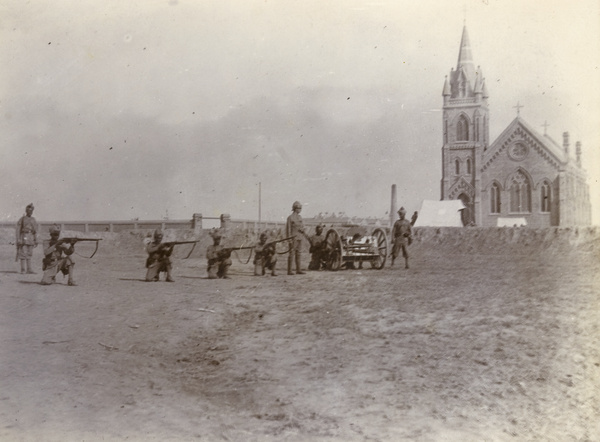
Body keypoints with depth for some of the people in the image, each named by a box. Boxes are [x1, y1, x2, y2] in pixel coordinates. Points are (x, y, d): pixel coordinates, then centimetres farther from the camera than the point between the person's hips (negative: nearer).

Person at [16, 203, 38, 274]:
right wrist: (18, 240, -11)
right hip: (24, 237, -5)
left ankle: (29, 269, 7)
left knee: (29, 254, 5)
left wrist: (36, 240, 10)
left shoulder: (33, 220, 13)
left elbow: (35, 231, 15)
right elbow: (18, 230, -4)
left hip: (31, 238, 5)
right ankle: (22, 269, -3)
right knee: (23, 253, -6)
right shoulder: (22, 219, -1)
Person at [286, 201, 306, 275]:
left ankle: (298, 270, 12)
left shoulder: (300, 217, 13)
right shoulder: (290, 217, -9)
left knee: (298, 254, 9)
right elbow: (288, 229, -11)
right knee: (292, 254, -6)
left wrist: (302, 230, -6)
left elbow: (302, 227, 19)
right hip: (293, 238, -7)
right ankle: (289, 271, -3)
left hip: (299, 238, 7)